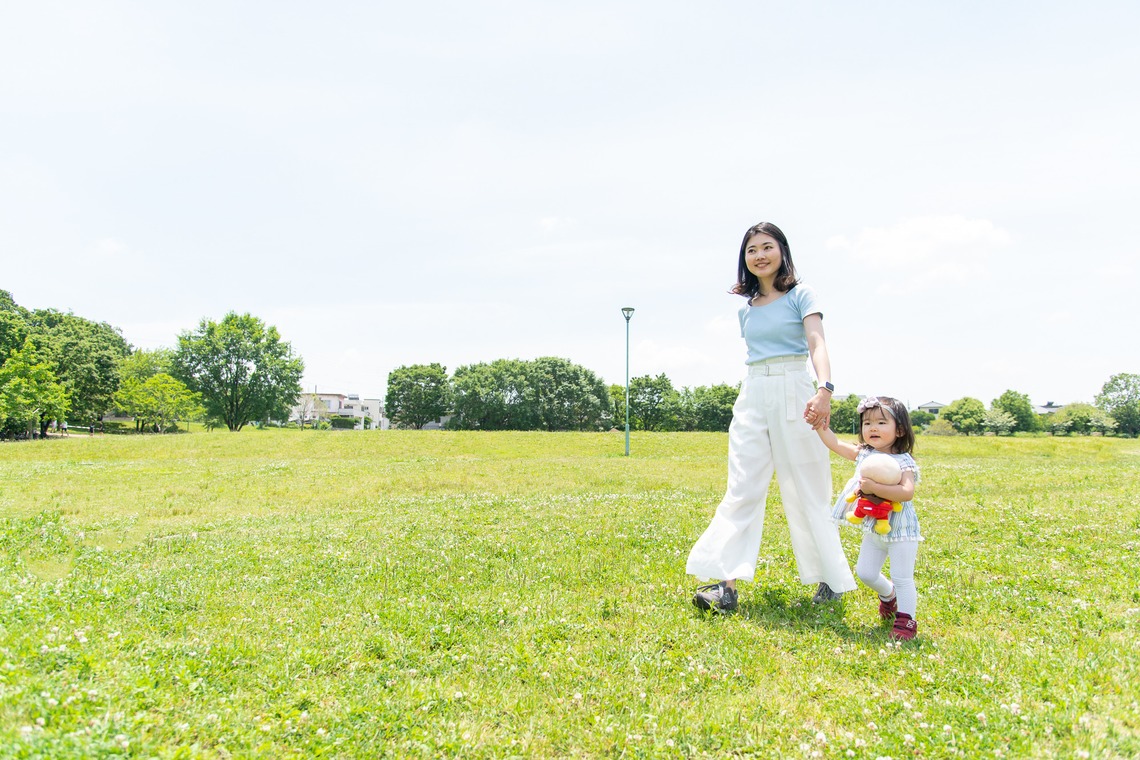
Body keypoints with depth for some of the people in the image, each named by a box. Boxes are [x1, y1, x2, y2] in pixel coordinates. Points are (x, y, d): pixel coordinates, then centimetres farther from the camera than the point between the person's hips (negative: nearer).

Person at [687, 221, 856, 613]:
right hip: (752, 397, 5)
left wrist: (825, 389, -31)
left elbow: (817, 343, -14)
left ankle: (832, 580, 17)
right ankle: (727, 583, -9)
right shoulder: (747, 309, 16)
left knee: (806, 492, 3)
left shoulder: (800, 295, 0)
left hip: (793, 394, -5)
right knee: (742, 490, -4)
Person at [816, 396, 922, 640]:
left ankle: (906, 619, 16)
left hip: (901, 530, -6)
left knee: (902, 578, -2)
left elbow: (907, 492, -33)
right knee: (865, 572, 11)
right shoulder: (863, 453, 0)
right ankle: (888, 594, 40)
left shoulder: (903, 462, -18)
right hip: (874, 528, 6)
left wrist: (874, 488, -37)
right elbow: (833, 442, 2)